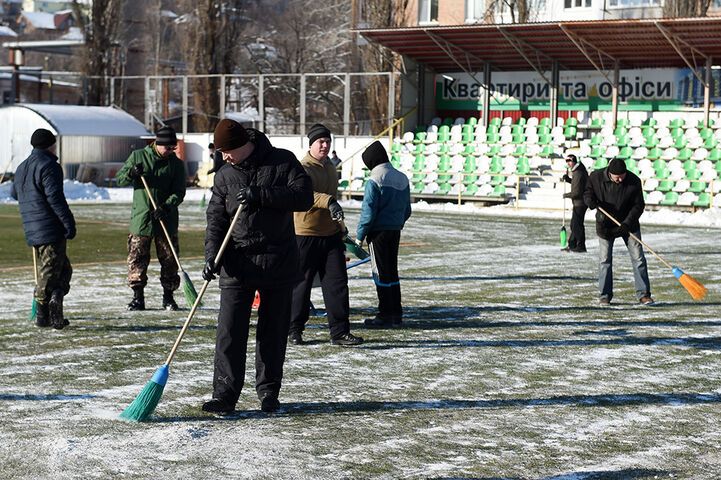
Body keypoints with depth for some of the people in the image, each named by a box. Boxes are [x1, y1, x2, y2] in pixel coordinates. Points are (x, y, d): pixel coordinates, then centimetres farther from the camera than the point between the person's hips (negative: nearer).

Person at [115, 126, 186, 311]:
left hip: (166, 220, 1)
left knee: (169, 258, 4)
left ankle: (168, 296, 15)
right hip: (141, 218, 0)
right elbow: (119, 179, 6)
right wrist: (131, 173, -16)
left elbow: (179, 192, -2)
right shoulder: (138, 156, 3)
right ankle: (138, 296, 8)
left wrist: (166, 206, -20)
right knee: (137, 258, -1)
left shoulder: (176, 164, 3)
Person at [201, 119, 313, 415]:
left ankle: (269, 392, 19)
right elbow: (216, 220, 3)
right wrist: (212, 256, -12)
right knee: (230, 331, -6)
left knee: (274, 331, 8)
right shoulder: (225, 176, 5)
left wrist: (260, 195, -22)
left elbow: (304, 197, -14)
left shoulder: (283, 162, -3)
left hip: (278, 263, -1)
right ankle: (225, 394, -2)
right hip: (238, 265, 1)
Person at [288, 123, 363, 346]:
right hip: (306, 235, -7)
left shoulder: (329, 166, 15)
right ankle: (294, 328, 18)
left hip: (331, 234, 7)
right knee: (301, 283, 4)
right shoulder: (303, 167, -12)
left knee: (337, 282, 1)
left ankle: (340, 331, 3)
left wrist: (340, 226, 29)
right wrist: (328, 201, -48)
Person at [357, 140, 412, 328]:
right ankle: (396, 315, 16)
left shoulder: (374, 181, -14)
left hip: (379, 232, -7)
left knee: (381, 273, 0)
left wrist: (360, 235, -7)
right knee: (392, 271, 14)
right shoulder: (403, 179, 8)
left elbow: (368, 212, -16)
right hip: (396, 231, 7)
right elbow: (407, 210, 13)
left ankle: (385, 316, 2)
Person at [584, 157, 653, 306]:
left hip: (628, 225, 0)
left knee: (638, 257, -3)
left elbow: (638, 205, -12)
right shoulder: (596, 177, -15)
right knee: (605, 260, 1)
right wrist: (590, 200, -23)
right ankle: (605, 295, 10)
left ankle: (643, 293, 3)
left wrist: (628, 223, -23)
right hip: (605, 225, 0)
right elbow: (587, 192, 1)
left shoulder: (634, 181, -18)